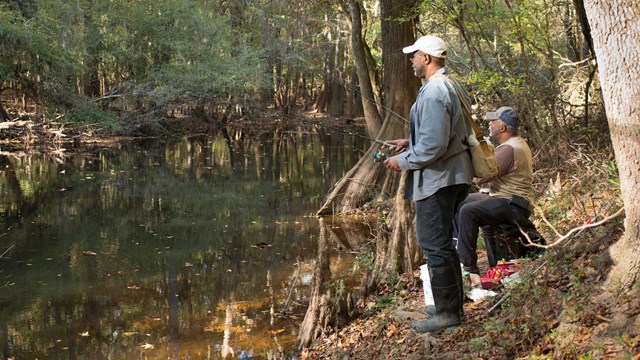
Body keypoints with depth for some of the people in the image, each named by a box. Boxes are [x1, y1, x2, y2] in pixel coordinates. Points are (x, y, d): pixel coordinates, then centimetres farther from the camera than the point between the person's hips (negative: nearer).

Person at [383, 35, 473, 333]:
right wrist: (410, 142, 18)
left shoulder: (434, 91, -20)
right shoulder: (451, 85, 14)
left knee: (435, 245, -3)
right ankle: (454, 306, 27)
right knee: (442, 244, 18)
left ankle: (447, 312, 5)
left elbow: (433, 146, -25)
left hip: (437, 179, -11)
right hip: (456, 176, 11)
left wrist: (402, 161, -11)